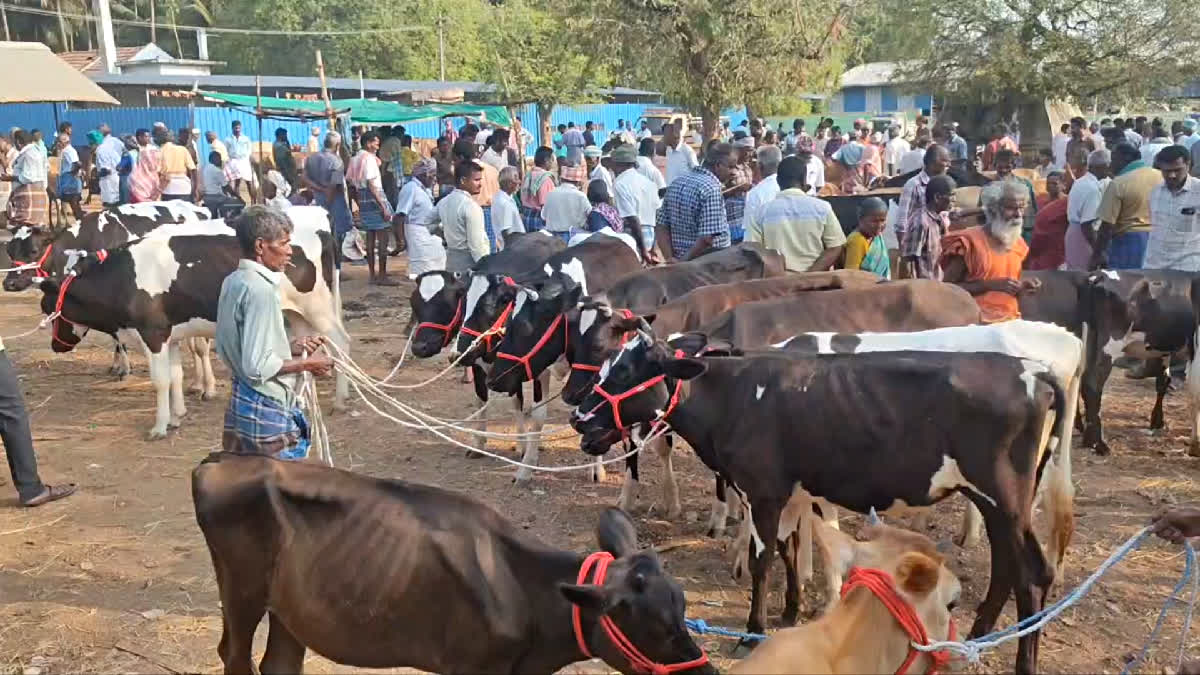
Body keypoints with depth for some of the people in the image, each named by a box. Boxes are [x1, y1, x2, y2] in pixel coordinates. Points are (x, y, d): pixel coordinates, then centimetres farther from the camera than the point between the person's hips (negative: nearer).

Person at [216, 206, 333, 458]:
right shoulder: (260, 289, -20)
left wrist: (291, 347, 8)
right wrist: (305, 363, -11)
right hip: (268, 410, -9)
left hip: (240, 405, 9)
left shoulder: (233, 282, 7)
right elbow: (257, 366, -23)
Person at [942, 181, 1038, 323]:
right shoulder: (969, 241, -8)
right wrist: (991, 284, -16)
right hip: (977, 320, -6)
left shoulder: (1018, 244, 12)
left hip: (1011, 319, 6)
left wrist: (1021, 287, 4)